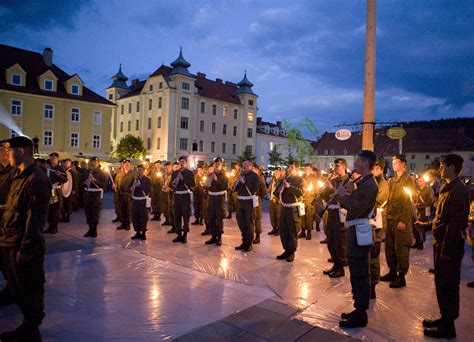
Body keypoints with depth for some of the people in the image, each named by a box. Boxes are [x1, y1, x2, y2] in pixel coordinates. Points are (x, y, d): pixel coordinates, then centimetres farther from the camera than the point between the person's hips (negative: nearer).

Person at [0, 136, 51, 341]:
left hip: (25, 247, -10)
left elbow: (35, 218, -21)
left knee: (30, 293, 5)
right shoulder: (19, 177, 14)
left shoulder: (37, 180, -17)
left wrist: (25, 249, -21)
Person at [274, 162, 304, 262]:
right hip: (283, 208, 5)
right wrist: (279, 189, -11)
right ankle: (286, 250, 23)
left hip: (294, 209, -5)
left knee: (293, 231, 0)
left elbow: (301, 192, -18)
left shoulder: (300, 180, -2)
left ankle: (292, 252, 12)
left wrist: (289, 187, -25)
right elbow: (276, 193, 11)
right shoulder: (283, 180, 14)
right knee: (282, 230, 9)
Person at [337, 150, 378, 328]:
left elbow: (355, 210, -25)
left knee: (359, 275, -1)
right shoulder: (363, 182, 14)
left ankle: (360, 316, 10)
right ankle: (359, 309, 30)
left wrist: (343, 194, -12)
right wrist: (345, 194, 0)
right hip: (355, 231, 10)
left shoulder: (369, 184, -17)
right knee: (357, 274, 18)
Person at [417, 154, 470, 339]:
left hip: (449, 246, -9)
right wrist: (427, 224, 23)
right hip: (441, 242, 9)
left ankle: (447, 326, 15)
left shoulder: (458, 191, -18)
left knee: (447, 286, 2)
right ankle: (445, 318, 32)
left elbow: (455, 224, -22)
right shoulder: (447, 188, 12)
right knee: (442, 284, 18)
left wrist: (446, 250, -22)